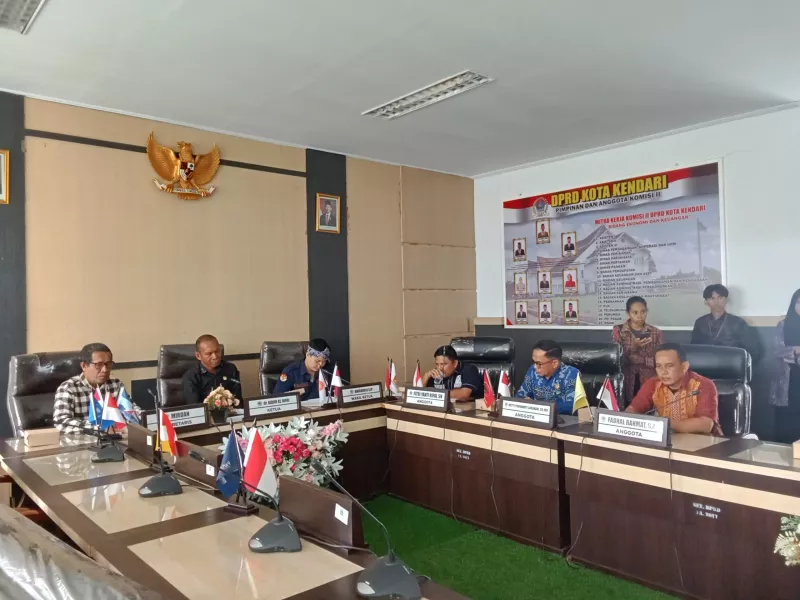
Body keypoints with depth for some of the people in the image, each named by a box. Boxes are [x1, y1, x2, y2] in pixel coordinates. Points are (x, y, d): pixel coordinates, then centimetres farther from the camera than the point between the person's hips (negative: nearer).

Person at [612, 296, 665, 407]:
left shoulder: (656, 333, 8)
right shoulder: (618, 331, 5)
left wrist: (636, 359, -13)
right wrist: (633, 347, -18)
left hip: (649, 383, 1)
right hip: (626, 383, -1)